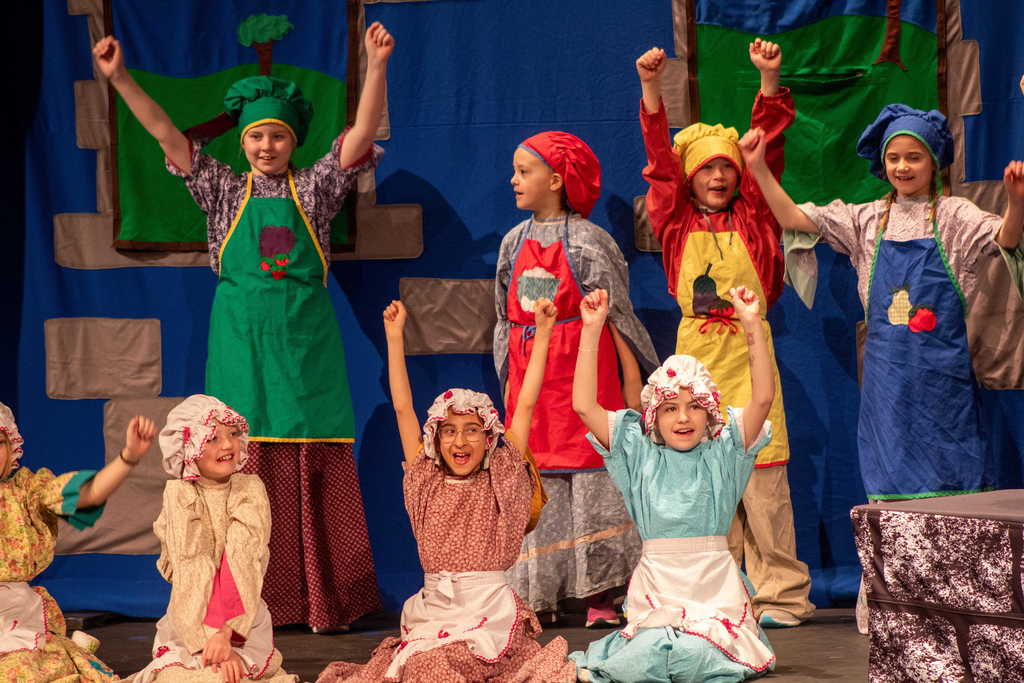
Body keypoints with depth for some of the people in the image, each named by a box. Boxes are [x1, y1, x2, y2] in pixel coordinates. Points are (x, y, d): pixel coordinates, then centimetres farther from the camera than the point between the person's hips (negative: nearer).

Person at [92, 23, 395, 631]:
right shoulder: (225, 190, 12)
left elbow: (362, 132, -2)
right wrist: (120, 78, -5)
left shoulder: (315, 188, 10)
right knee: (246, 464, -2)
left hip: (306, 341, 0)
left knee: (316, 466, -4)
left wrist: (377, 67, -15)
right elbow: (166, 134, 4)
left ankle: (323, 600, -1)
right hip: (242, 340, 1)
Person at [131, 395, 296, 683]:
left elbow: (245, 563, -13)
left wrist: (226, 633, -25)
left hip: (244, 623, 0)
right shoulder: (179, 495, -4)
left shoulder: (250, 489, -2)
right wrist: (208, 641, -21)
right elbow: (188, 573, -11)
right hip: (189, 625, 0)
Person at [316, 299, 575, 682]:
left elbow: (525, 406, 1)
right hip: (432, 611, 3)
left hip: (490, 611, -3)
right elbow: (403, 408, 9)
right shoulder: (427, 484, 11)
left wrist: (542, 334, -2)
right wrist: (394, 336, 6)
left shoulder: (500, 482, 5)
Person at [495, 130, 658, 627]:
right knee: (536, 479, 2)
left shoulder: (588, 241, -2)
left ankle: (598, 596, 0)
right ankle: (539, 598, 6)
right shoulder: (514, 242, 13)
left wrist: (632, 383, -7)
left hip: (584, 370, -5)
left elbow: (616, 315, -3)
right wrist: (509, 380, 13)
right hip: (530, 373, 5)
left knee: (591, 473, -5)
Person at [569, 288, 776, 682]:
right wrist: (591, 331, -9)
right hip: (657, 585, 0)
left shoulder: (722, 454, 4)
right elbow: (584, 406, -3)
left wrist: (753, 326, -18)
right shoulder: (641, 455, 6)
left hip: (713, 583, 0)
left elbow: (763, 398, -9)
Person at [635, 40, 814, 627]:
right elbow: (660, 156, -1)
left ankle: (781, 594, 3)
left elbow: (769, 150, -1)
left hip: (750, 348, -1)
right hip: (697, 351, 1)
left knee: (763, 474, -4)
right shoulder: (677, 220, 8)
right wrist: (651, 87, -12)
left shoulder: (754, 217, 7)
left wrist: (770, 81, -12)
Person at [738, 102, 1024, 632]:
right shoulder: (868, 221, 8)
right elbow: (795, 220, 2)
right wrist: (759, 170, -9)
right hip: (886, 370, 3)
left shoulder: (953, 217, 0)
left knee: (950, 475, 0)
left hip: (943, 369, -2)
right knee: (889, 479, 5)